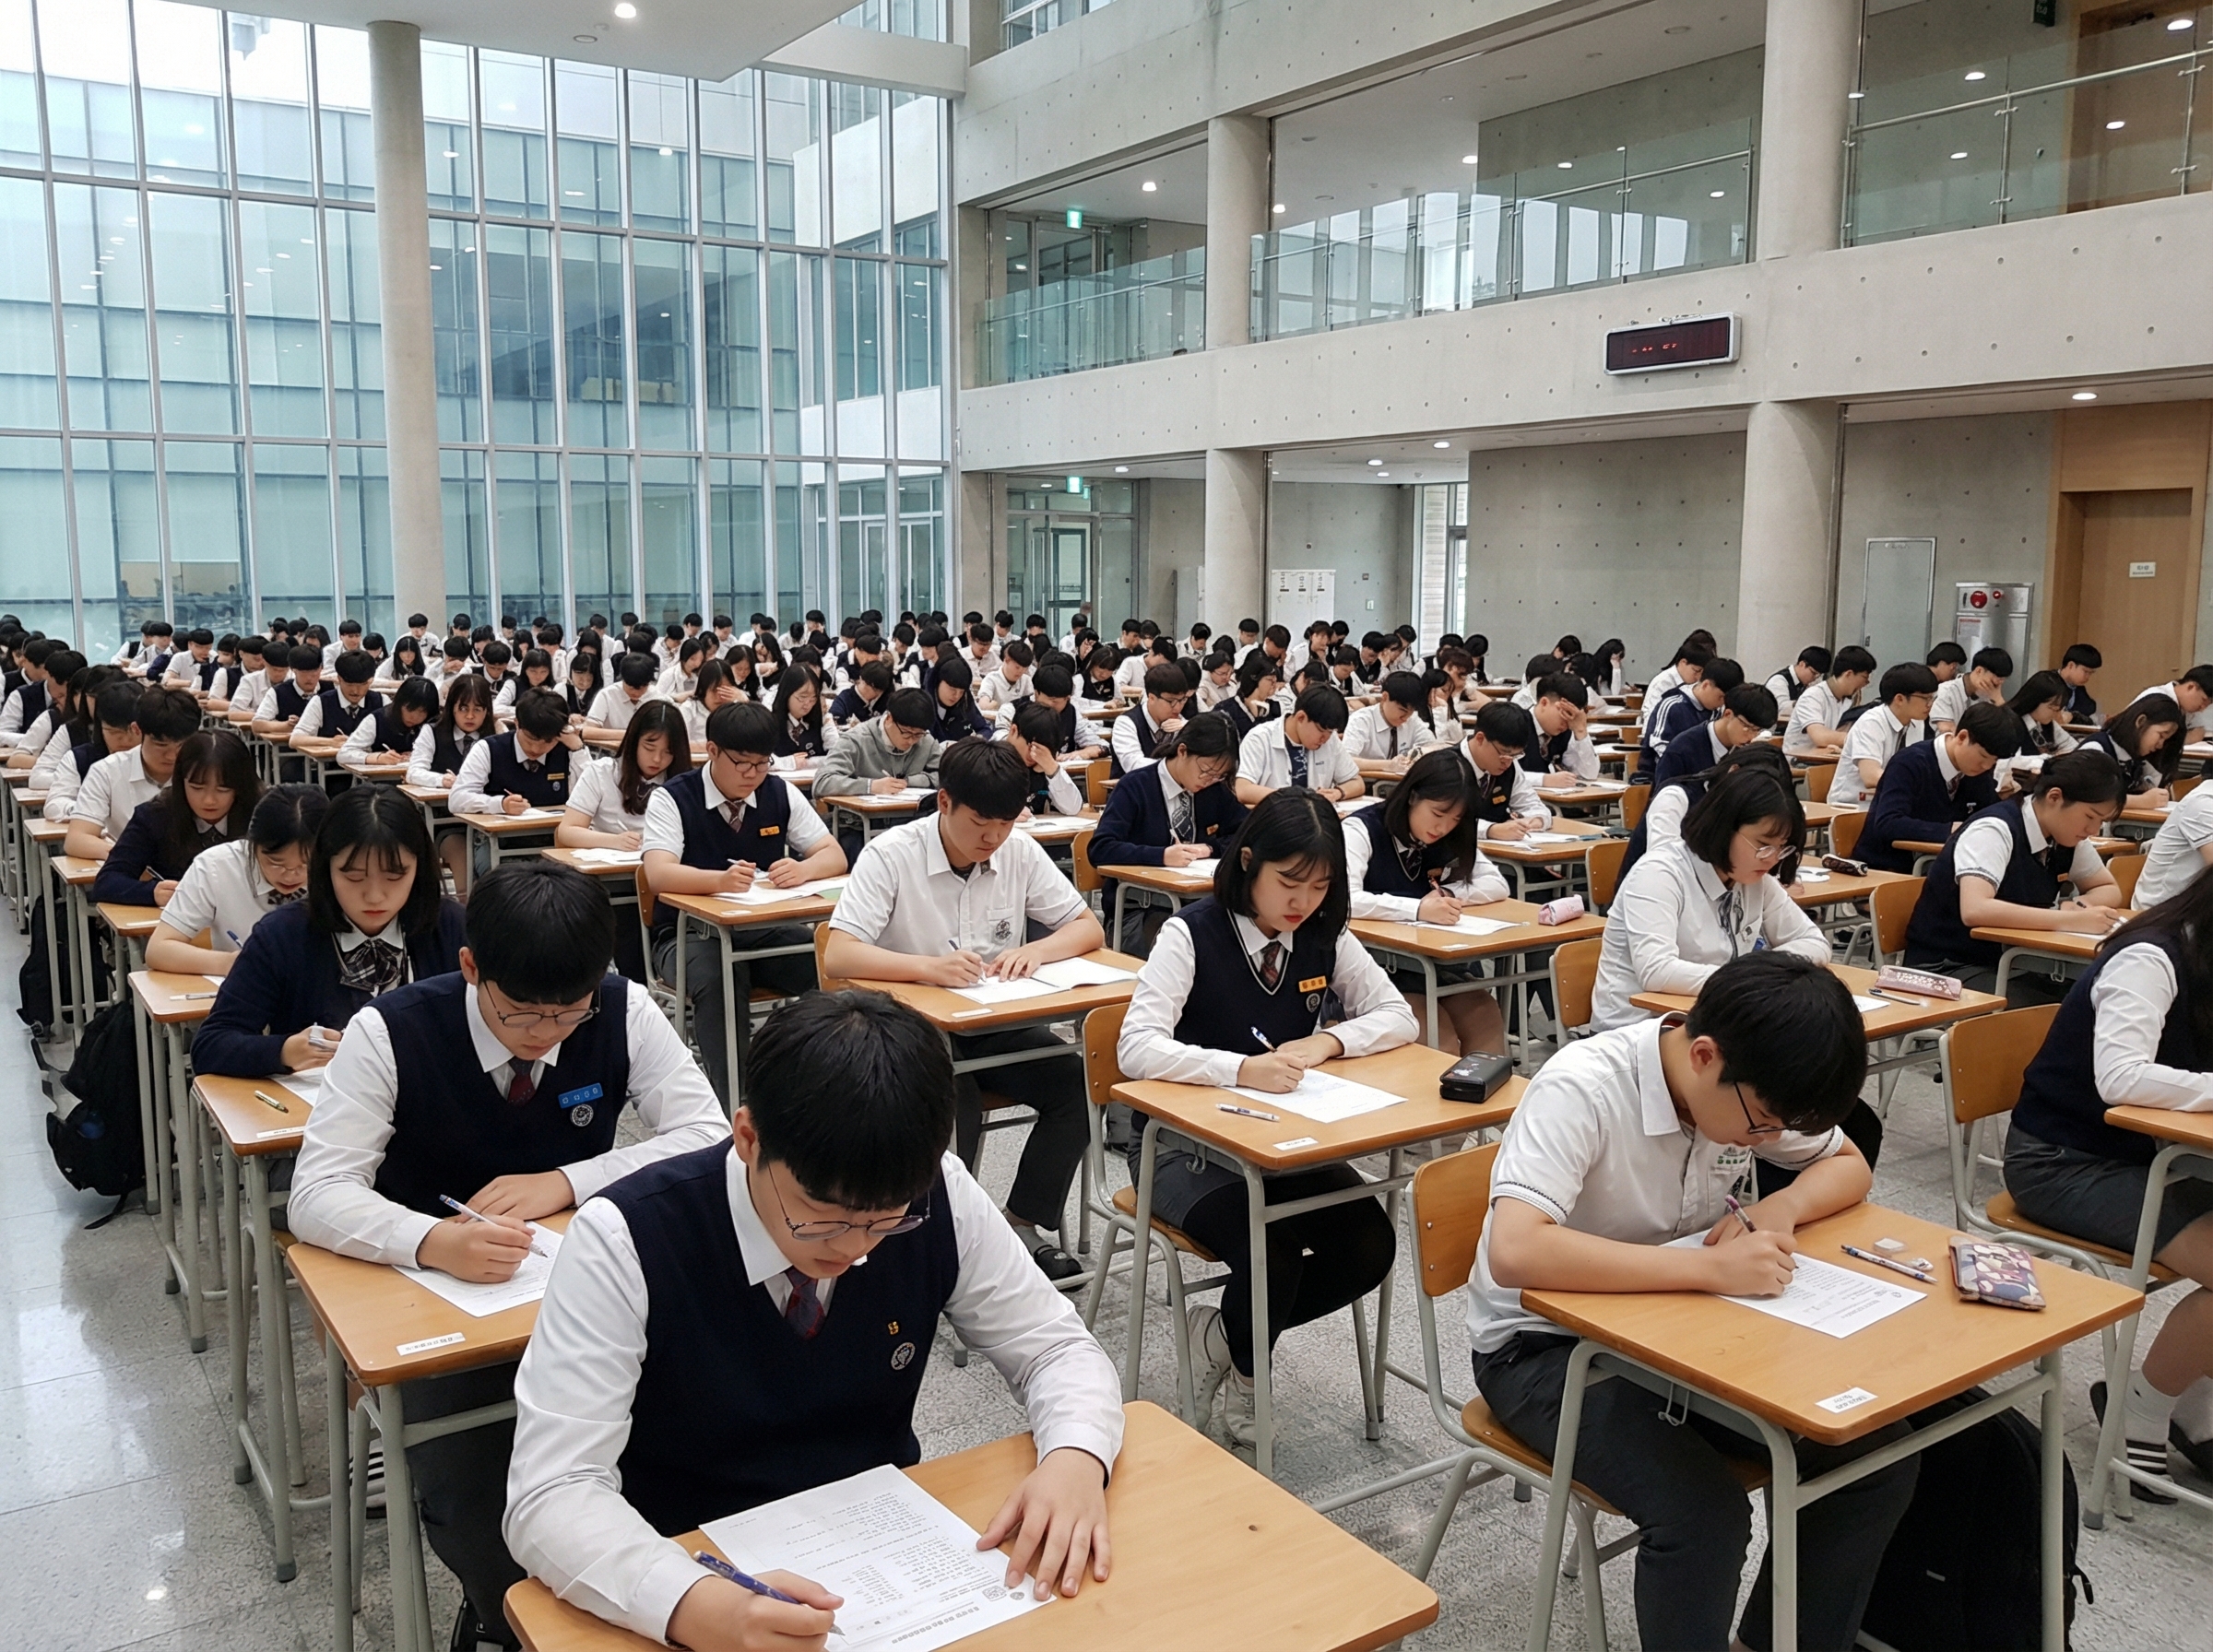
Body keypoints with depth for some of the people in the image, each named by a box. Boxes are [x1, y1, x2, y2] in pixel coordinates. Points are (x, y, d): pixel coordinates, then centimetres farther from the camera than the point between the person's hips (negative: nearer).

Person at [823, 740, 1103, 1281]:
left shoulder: (1019, 851, -1)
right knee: (955, 1108, -32)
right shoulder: (891, 855, -13)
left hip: (998, 1022, 5)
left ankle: (1022, 1224, -3)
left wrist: (1035, 951, -20)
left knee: (1077, 1083, -19)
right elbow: (837, 957, -22)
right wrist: (928, 966, -37)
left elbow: (1089, 930, 3)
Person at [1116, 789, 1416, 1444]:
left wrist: (1328, 1041, -18)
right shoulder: (1193, 934, -17)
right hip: (1185, 1142, -5)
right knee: (1273, 1256, -28)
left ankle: (1225, 1332, 9)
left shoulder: (1326, 936, -1)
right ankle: (1244, 1364, 9)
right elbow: (1136, 1048, -26)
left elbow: (1398, 1017, 2)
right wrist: (1242, 1068, -41)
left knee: (1370, 1248, -16)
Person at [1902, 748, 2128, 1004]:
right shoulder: (1994, 830, -20)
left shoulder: (2066, 838, 3)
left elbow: (2110, 891, 16)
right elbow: (1974, 910, -34)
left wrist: (2078, 906, -8)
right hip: (1948, 967, -7)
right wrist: (2071, 920, -34)